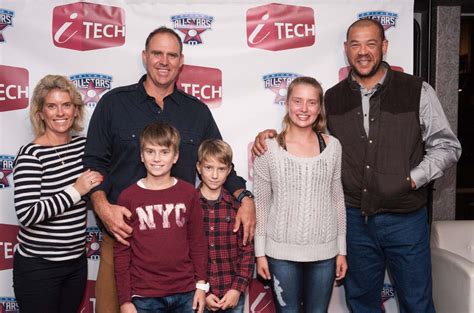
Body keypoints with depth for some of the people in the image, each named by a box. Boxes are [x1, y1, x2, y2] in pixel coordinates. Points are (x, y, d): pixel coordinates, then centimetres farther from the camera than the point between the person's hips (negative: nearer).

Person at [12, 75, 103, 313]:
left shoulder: (83, 145, 3)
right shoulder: (31, 154, -15)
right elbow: (26, 215, -23)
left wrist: (94, 186, -1)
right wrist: (76, 190, -22)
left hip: (77, 262, 6)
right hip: (38, 267, -6)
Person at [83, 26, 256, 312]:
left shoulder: (197, 111, 9)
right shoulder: (114, 102, 2)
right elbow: (94, 162, 1)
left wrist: (244, 197, -3)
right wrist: (103, 207, -14)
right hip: (124, 231, -1)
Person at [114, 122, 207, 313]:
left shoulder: (188, 193, 0)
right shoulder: (128, 197, -4)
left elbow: (198, 241, 5)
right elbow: (121, 252, -2)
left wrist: (201, 285, 3)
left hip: (186, 293, 2)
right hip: (144, 296, -1)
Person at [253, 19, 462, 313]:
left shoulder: (418, 91, -4)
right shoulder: (332, 99, 3)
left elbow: (446, 146, 0)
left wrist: (412, 179, -12)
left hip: (404, 218, -2)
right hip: (355, 218, 2)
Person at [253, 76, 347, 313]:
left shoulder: (332, 146, 0)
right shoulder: (269, 148, -6)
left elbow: (337, 200, 6)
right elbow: (260, 204, -1)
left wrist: (342, 249, 7)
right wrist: (260, 252, -1)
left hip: (324, 252, 2)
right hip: (281, 252, -2)